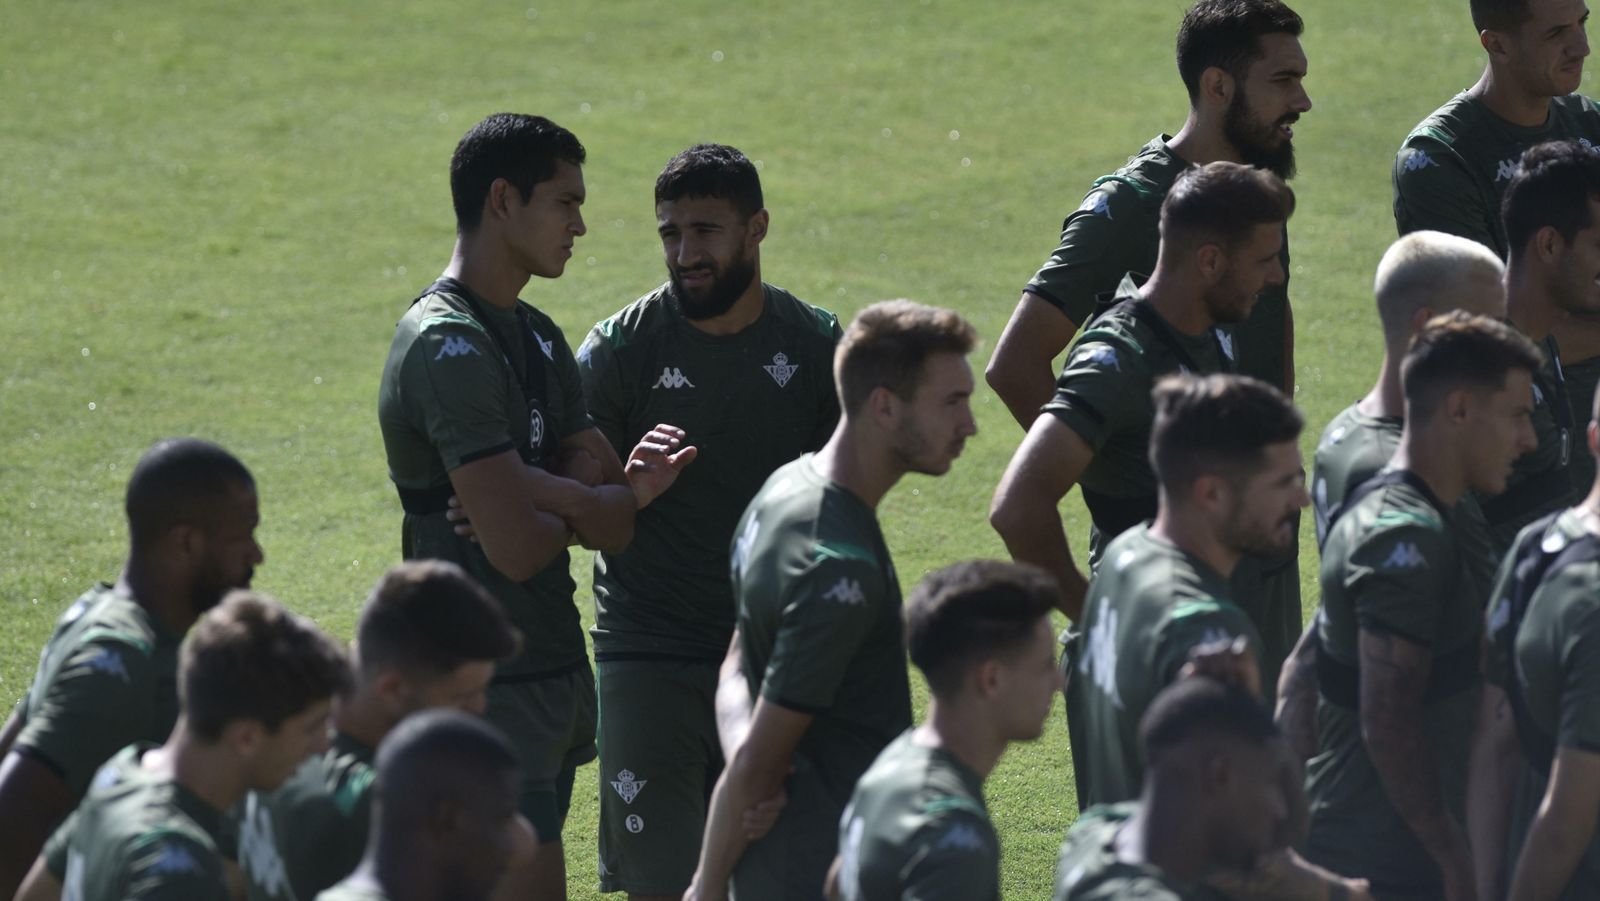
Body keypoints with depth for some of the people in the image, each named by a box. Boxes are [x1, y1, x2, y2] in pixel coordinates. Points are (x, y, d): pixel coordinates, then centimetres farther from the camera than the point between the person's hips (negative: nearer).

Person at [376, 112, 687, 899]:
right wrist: (580, 504, -1)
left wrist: (545, 493, -14)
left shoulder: (536, 339, 15)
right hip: (490, 681, -9)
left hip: (550, 668, 9)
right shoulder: (448, 346, -16)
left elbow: (617, 525, 8)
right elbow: (517, 547, -23)